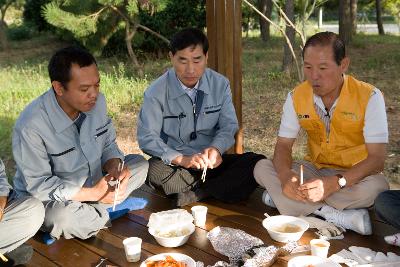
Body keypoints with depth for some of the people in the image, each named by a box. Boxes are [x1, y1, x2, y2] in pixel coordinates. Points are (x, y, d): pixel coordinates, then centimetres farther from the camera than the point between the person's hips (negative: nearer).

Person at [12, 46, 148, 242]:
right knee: (61, 217, -37)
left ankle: (91, 212, -11)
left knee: (141, 165, -3)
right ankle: (106, 215, -5)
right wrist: (93, 194, -28)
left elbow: (108, 146, 3)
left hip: (94, 185, 6)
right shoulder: (31, 125, -28)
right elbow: (38, 185, -24)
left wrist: (115, 167, -20)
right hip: (49, 199, -6)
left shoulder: (97, 101, -10)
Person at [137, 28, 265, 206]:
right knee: (155, 170, -37)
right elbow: (147, 138, -10)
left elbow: (229, 126, 3)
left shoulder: (220, 84, 0)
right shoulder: (156, 93, -8)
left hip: (211, 162, 3)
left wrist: (216, 148, -20)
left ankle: (192, 195, -22)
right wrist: (180, 159, -26)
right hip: (173, 163, -2)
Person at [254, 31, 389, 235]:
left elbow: (377, 158, -21)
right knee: (262, 168, -18)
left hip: (353, 175, -3)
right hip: (314, 169, 4)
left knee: (377, 186, -35)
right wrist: (286, 176, -29)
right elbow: (283, 145, -6)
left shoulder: (369, 97, -18)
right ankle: (338, 216, -28)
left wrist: (335, 183, -37)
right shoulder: (296, 97, -6)